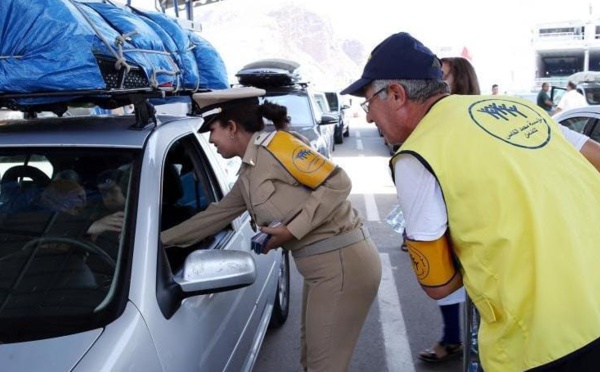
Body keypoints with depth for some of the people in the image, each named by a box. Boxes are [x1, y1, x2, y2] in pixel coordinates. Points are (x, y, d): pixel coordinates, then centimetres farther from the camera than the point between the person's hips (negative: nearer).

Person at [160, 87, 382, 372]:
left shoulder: (275, 145, -14)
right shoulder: (248, 175, 14)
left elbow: (337, 183, -19)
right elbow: (214, 216, 22)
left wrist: (292, 230, -20)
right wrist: (160, 240, 25)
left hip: (342, 263, -10)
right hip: (321, 266, 10)